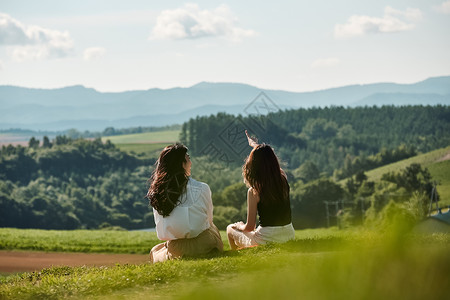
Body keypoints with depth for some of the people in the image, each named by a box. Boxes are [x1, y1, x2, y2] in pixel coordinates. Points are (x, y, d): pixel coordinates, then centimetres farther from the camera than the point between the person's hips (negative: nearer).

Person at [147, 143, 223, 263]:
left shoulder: (156, 193, -4)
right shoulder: (201, 189, -12)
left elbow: (161, 229, 6)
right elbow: (208, 220, 3)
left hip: (176, 249, 1)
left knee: (154, 252, 33)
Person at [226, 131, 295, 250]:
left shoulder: (254, 191, -17)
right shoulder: (283, 180, -3)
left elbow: (250, 227, -12)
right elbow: (269, 160, 21)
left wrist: (240, 226, 11)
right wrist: (255, 144, 37)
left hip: (265, 240, -5)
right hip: (289, 236, 5)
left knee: (230, 229, 24)